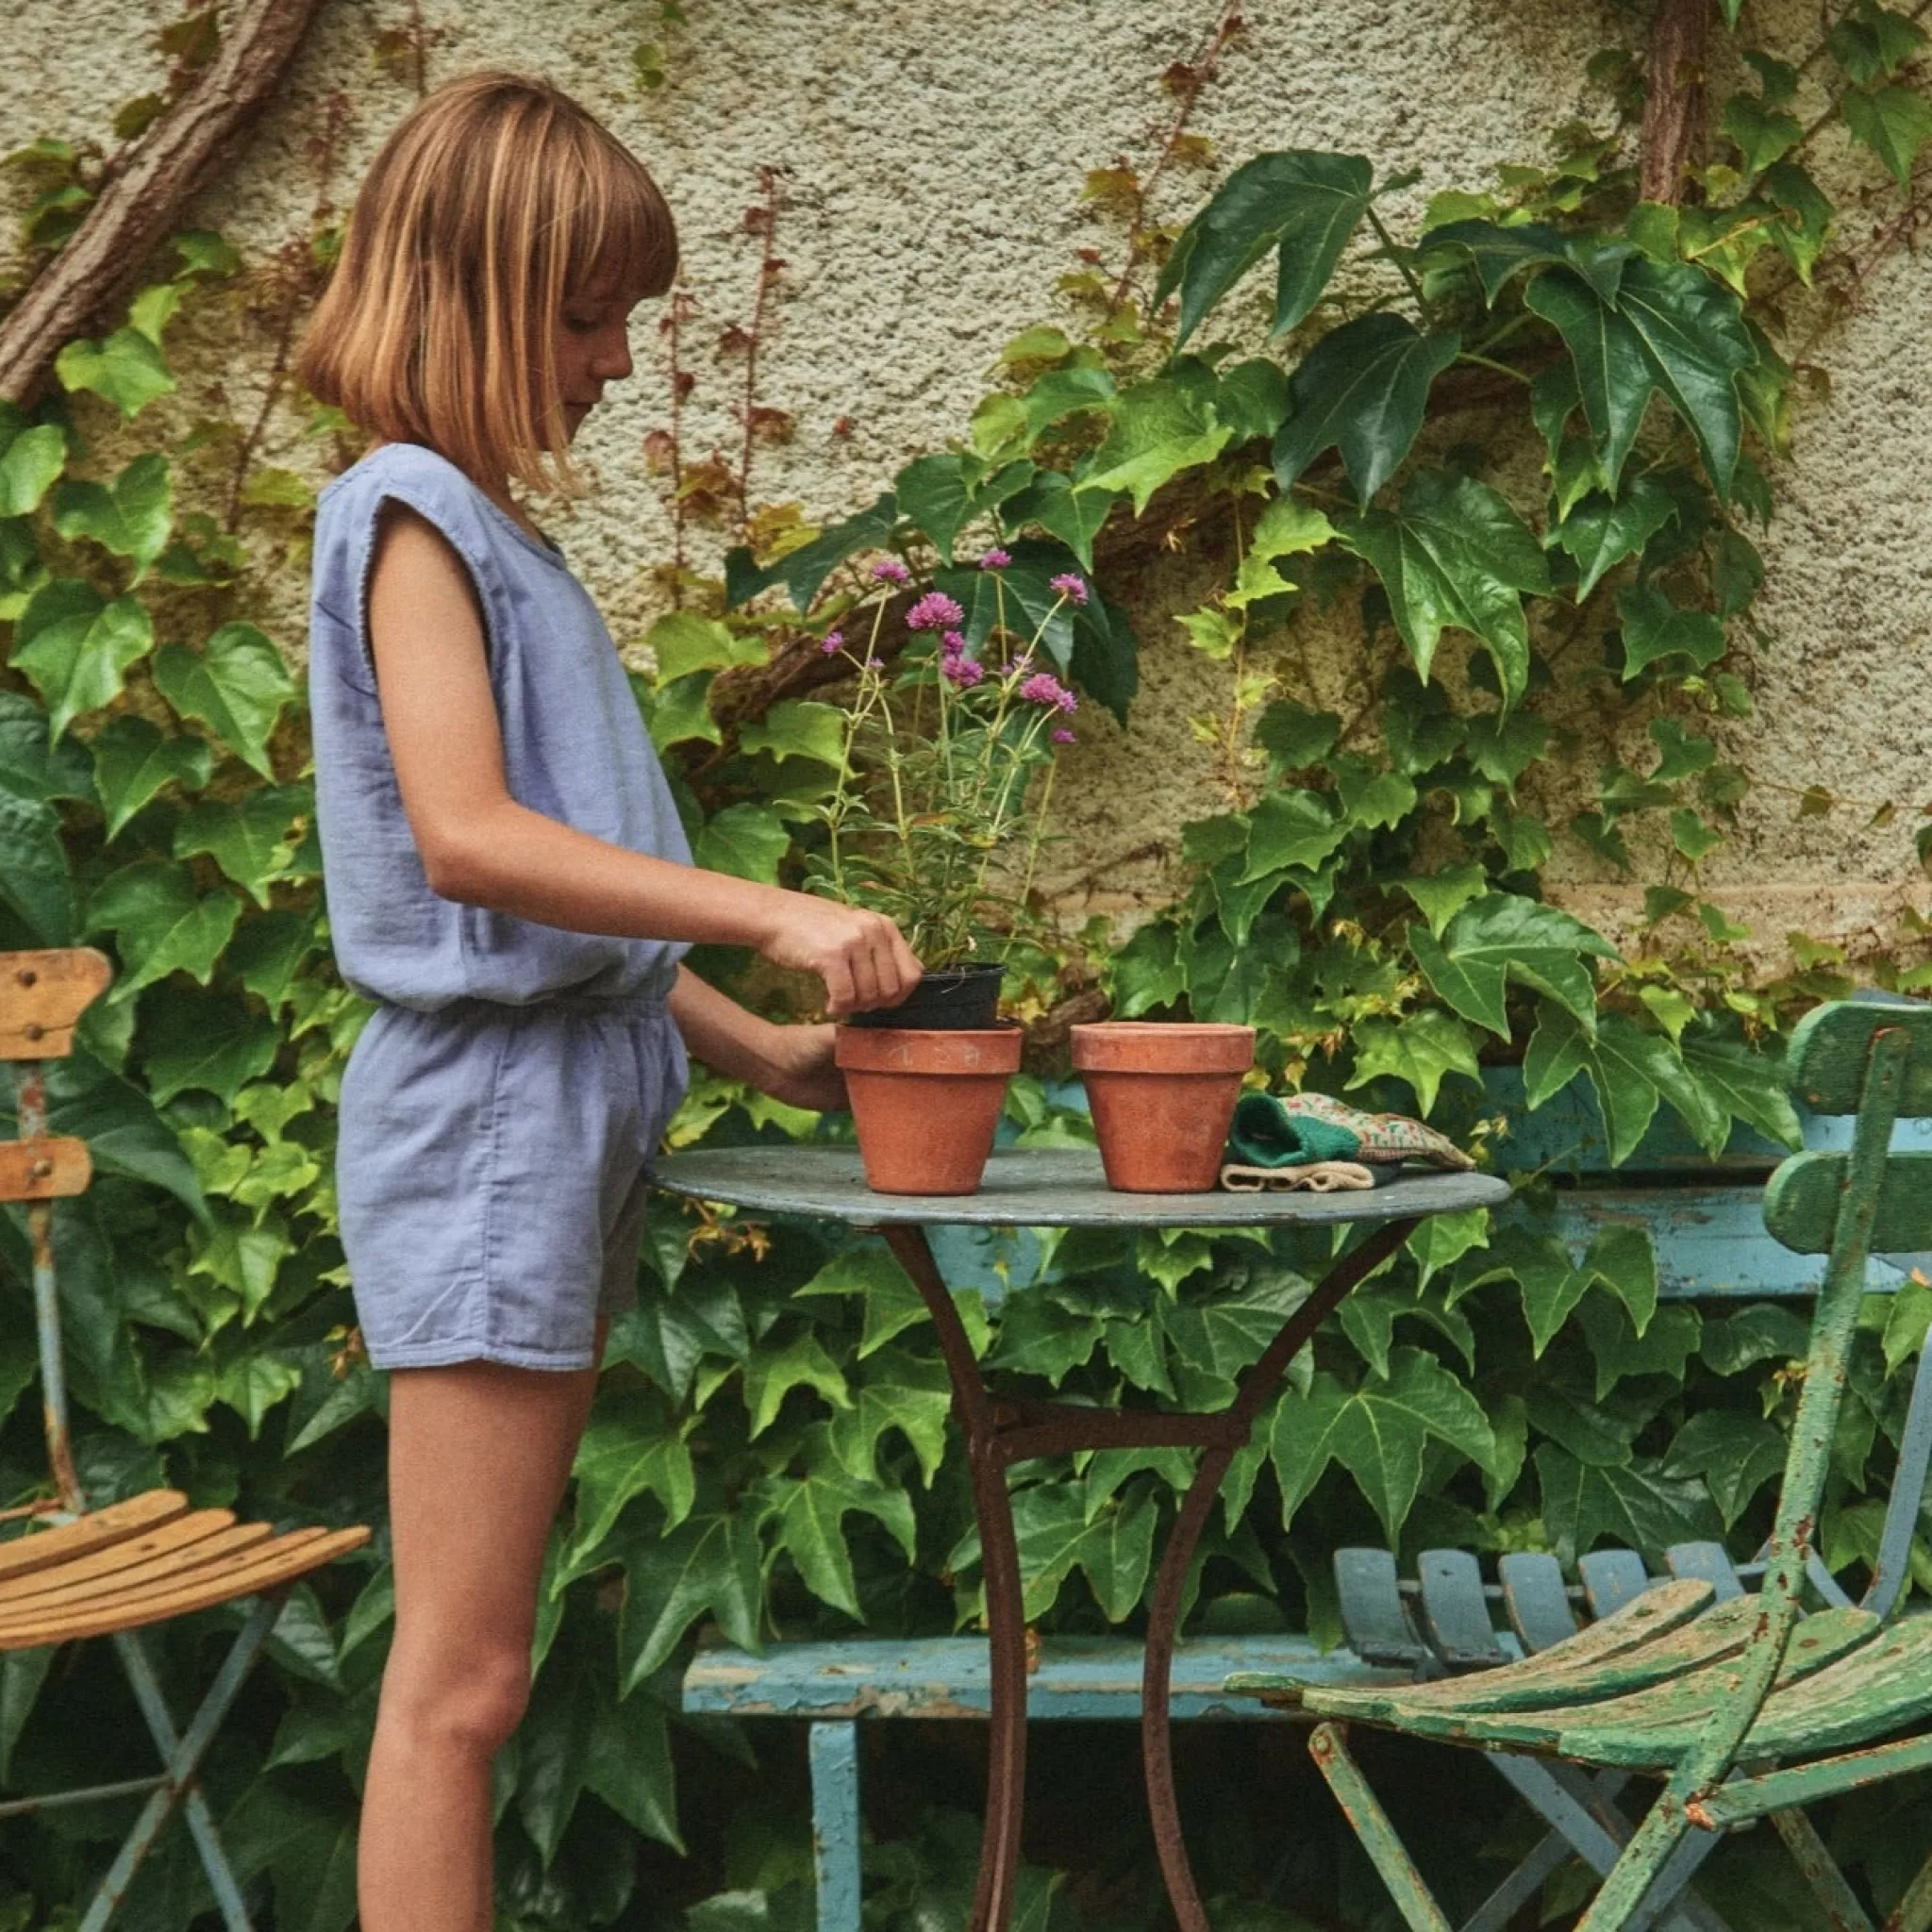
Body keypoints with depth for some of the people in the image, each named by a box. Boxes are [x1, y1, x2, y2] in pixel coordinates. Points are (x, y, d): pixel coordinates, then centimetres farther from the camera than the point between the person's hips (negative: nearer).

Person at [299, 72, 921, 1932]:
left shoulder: (487, 521, 17)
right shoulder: (409, 507, -10)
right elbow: (468, 839, -23)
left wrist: (749, 1044, 13)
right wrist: (771, 916, -24)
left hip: (567, 1110, 10)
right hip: (485, 1105, -9)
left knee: (473, 1671, 13)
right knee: (461, 1679, -5)